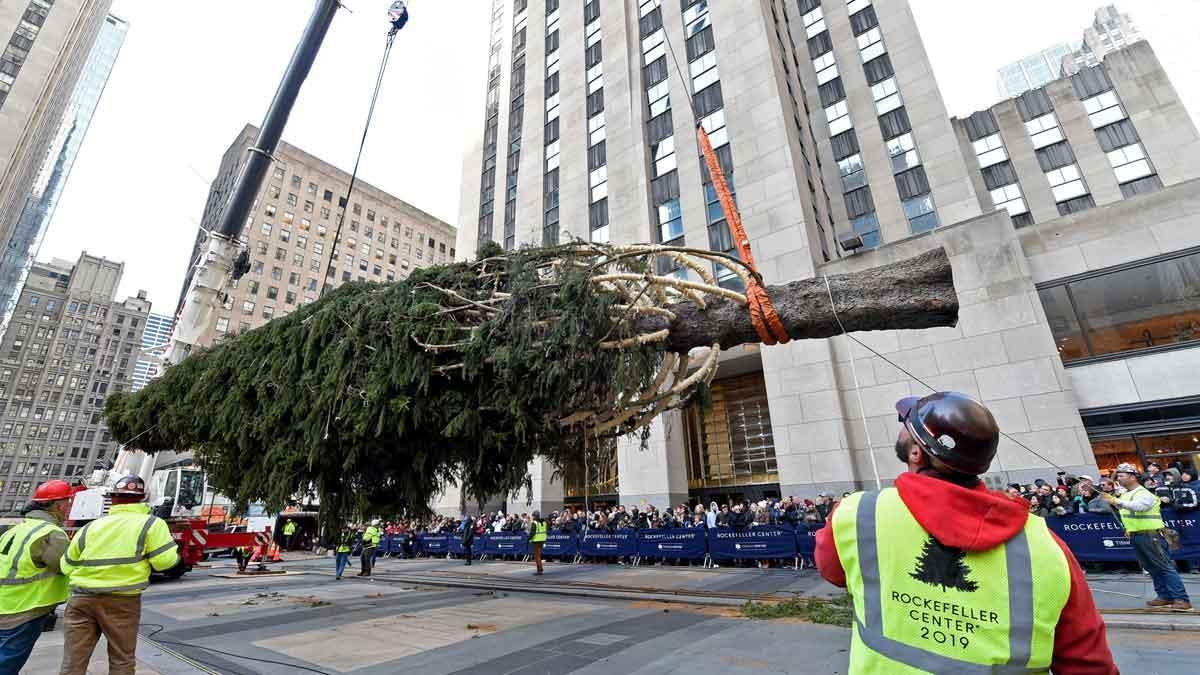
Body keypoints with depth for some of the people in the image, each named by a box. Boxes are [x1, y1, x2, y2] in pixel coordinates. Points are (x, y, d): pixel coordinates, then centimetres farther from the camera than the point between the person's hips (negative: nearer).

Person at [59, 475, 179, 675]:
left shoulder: (89, 527, 10)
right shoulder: (151, 524, -4)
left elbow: (67, 567, 13)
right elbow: (164, 561, -11)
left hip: (81, 598, 3)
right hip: (122, 600, -3)